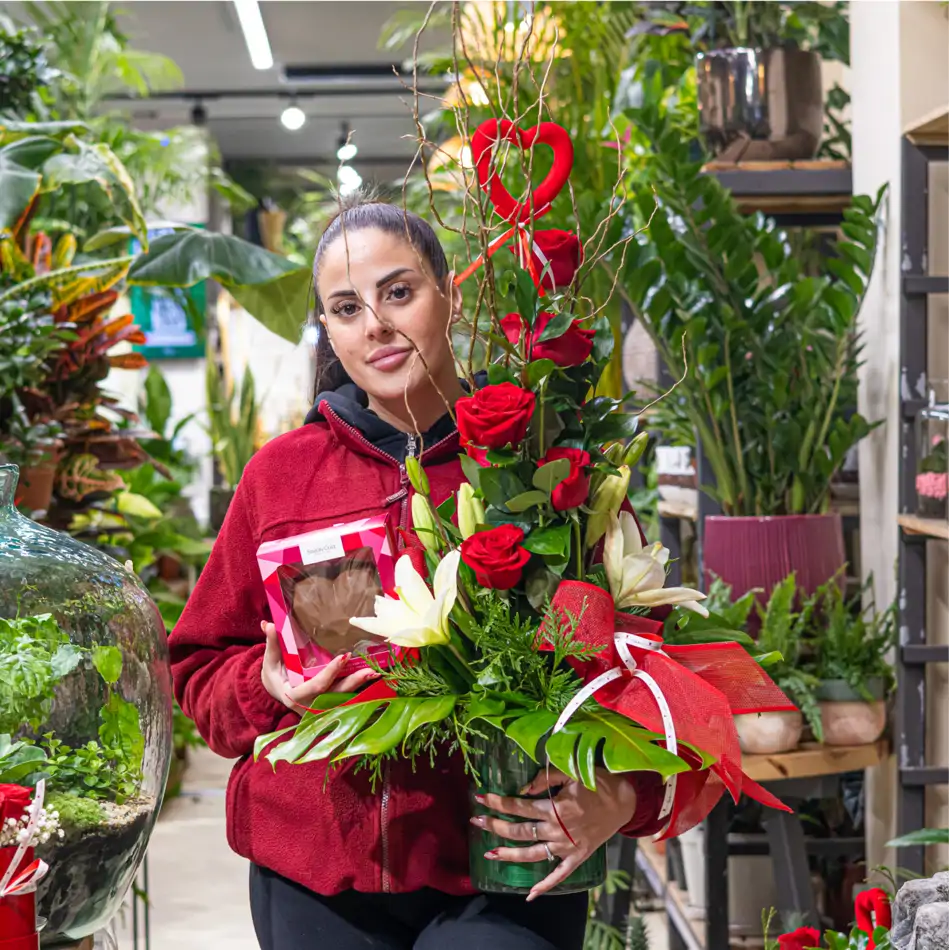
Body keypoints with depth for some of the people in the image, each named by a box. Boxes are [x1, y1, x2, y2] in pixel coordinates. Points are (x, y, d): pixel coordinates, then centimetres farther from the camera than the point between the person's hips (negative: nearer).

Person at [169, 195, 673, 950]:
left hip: (503, 874, -2)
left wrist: (620, 797, -17)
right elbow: (203, 665, 13)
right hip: (312, 876, 3)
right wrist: (270, 687, -9)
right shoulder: (279, 475, 6)